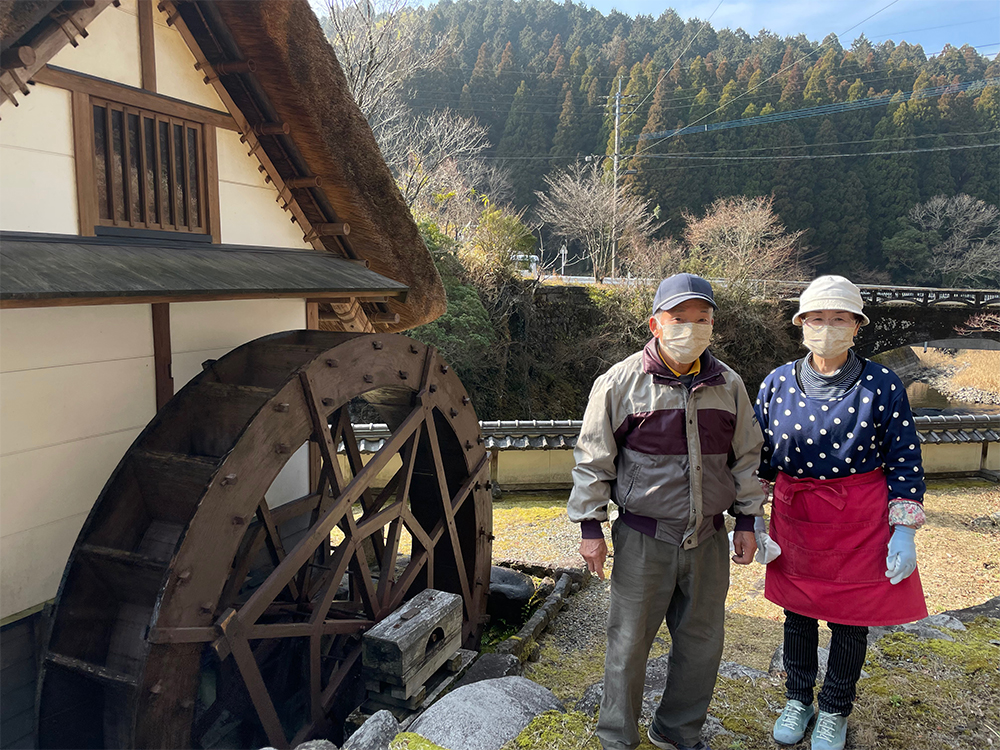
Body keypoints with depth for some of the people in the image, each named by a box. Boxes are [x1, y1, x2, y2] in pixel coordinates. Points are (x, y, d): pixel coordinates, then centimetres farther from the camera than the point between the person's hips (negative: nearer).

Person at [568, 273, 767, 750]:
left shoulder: (728, 385, 4)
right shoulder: (620, 382, -8)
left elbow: (745, 456, 13)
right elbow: (593, 460, -4)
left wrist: (746, 521, 12)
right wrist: (590, 527, -5)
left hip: (708, 540, 4)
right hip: (643, 539, -4)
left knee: (702, 643, 16)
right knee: (629, 643, 8)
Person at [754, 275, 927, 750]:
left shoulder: (881, 386, -8)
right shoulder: (778, 383, -3)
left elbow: (905, 461, -4)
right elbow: (759, 454, 5)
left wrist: (904, 531, -7)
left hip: (860, 524, -1)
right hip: (794, 521, 2)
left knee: (850, 621, 11)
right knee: (797, 614, 16)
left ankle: (835, 712, 36)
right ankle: (798, 701, 39)